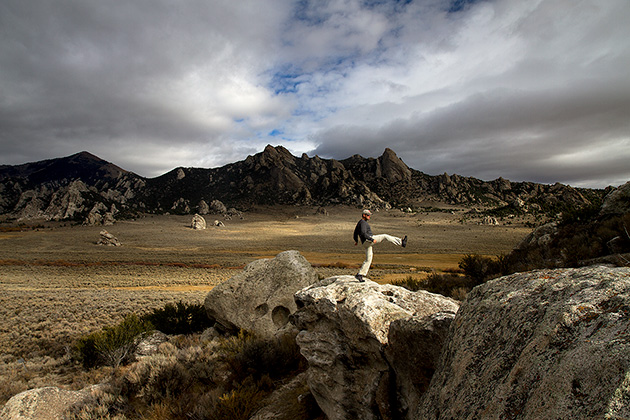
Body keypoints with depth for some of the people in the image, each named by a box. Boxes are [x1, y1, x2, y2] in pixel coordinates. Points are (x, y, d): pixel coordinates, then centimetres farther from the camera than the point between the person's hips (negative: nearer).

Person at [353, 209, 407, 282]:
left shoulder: (359, 223, 24)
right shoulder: (363, 223, -7)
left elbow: (355, 233, 34)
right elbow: (363, 233, -23)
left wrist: (356, 241, 50)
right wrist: (372, 239, -25)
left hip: (367, 243, 10)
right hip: (368, 240, -10)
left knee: (368, 260, 8)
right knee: (384, 236, -10)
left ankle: (360, 275, 5)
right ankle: (401, 243, -11)